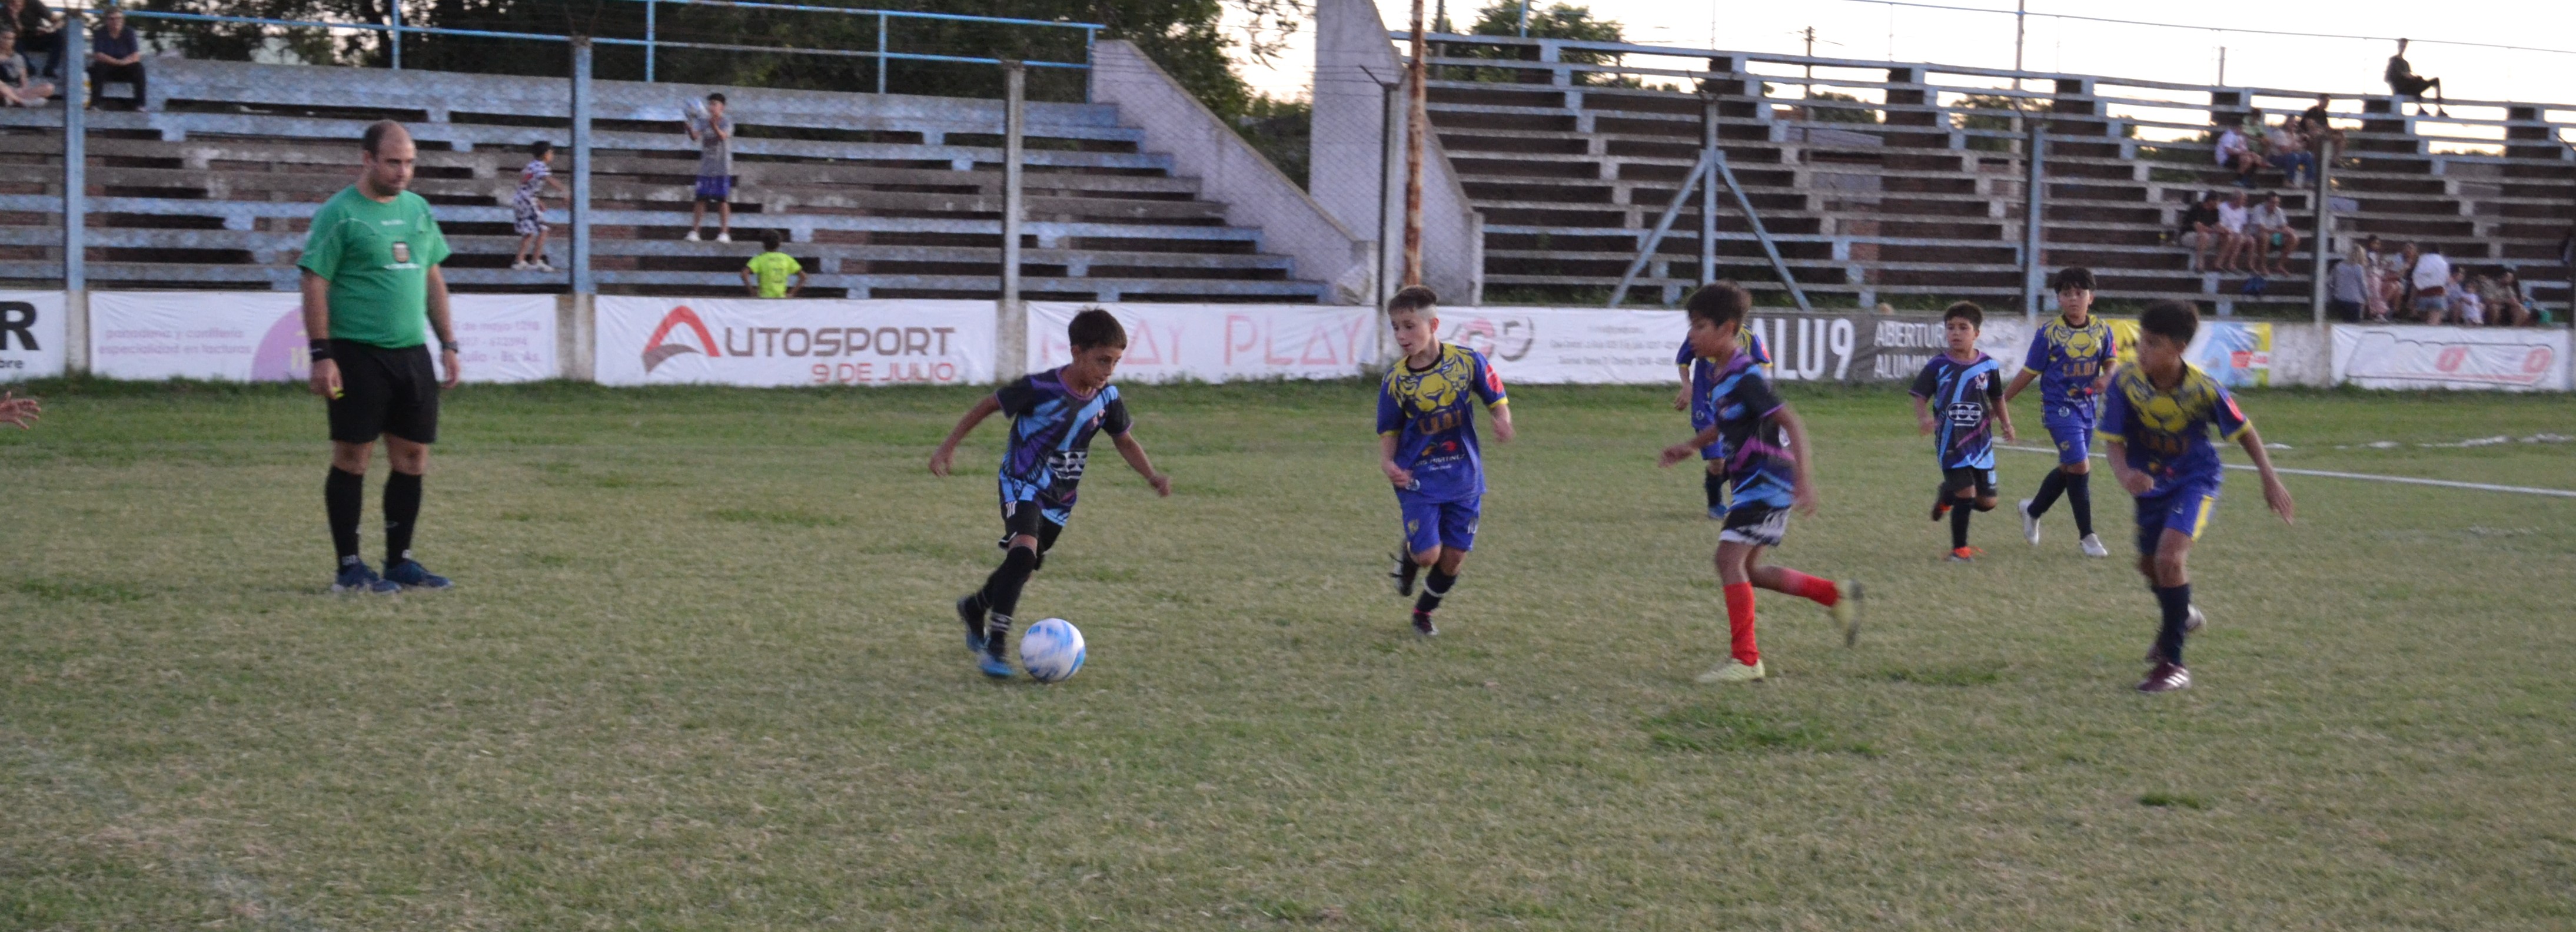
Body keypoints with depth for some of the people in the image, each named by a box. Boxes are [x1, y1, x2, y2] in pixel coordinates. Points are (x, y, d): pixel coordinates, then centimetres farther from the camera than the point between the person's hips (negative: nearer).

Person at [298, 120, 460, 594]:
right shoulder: (340, 213, -6)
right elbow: (315, 285, -9)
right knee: (352, 458, -1)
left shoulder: (418, 209, 13)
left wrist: (448, 344, 15)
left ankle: (399, 562, 17)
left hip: (412, 354, 6)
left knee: (413, 459, 7)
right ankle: (350, 568, 5)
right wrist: (321, 355, -15)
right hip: (357, 355, -6)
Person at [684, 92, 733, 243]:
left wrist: (713, 125, -44)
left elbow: (723, 136, -24)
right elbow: (695, 137, -11)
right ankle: (694, 231, 2)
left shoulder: (727, 123, -4)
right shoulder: (703, 123, 5)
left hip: (722, 169, -3)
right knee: (701, 199, 0)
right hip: (705, 168, 3)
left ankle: (724, 233, 2)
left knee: (723, 200, -1)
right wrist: (689, 128, -33)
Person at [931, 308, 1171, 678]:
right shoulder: (1041, 388, -23)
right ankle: (995, 645, -23)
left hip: (1060, 499, 6)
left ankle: (974, 608, 47)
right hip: (1022, 484, -6)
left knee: (1023, 566, 16)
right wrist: (949, 446, -11)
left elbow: (1125, 441, 7)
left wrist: (1152, 475, -8)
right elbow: (987, 406, -11)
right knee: (1023, 552, -29)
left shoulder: (1107, 397, -7)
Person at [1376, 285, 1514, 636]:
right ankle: (1409, 555, 26)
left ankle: (1424, 612, 34)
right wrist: (1387, 462, -16)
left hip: (1464, 479, 1)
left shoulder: (1467, 361, -10)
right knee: (1428, 554, -12)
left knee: (1454, 558, 7)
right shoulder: (1396, 382, -9)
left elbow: (1497, 401, 0)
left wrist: (1502, 422, -22)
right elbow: (1389, 432, 3)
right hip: (1418, 480, -1)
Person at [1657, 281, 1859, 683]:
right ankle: (1836, 595, 23)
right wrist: (1692, 446, 19)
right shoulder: (1722, 377, 11)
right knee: (1747, 570, 13)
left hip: (1767, 480, -10)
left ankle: (1745, 660, -13)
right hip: (1751, 481, 10)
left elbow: (1791, 423, -24)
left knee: (1730, 558, -16)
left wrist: (1804, 481, -30)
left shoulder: (1746, 377, -19)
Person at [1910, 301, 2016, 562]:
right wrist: (1923, 417, -25)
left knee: (1987, 502, 6)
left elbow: (1997, 399, 15)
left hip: (1980, 440, 3)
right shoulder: (1938, 366, -5)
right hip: (1950, 442, -3)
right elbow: (1920, 397, -5)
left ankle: (1947, 494, 37)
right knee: (1966, 493, -12)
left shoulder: (1989, 366, 2)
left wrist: (2006, 423, 3)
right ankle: (1959, 549, 5)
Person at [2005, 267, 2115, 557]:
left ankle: (2032, 510, 42)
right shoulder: (2049, 333, -10)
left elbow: (2111, 363, 6)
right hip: (2059, 408, -5)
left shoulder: (2102, 330, 0)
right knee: (2080, 466, -11)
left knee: (2069, 468, 16)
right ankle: (2086, 536, 1)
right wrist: (2001, 402, -1)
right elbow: (2029, 372, -3)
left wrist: (2106, 378, -18)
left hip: (2088, 408, 5)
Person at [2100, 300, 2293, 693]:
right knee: (2149, 564, 19)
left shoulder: (2203, 389, -24)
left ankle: (2172, 664, -14)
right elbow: (2114, 440, -16)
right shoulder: (2126, 383, -20)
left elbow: (2243, 431, -9)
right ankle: (2182, 616, 55)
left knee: (2169, 556, -24)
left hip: (2196, 482, -4)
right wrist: (2125, 473, -36)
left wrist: (2271, 479, -11)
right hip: (2152, 483, 4)